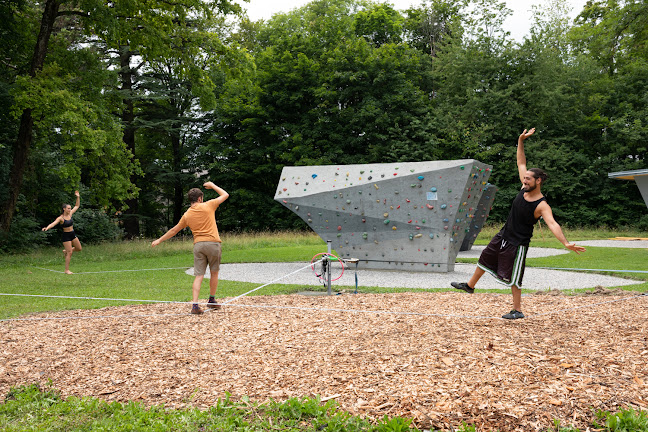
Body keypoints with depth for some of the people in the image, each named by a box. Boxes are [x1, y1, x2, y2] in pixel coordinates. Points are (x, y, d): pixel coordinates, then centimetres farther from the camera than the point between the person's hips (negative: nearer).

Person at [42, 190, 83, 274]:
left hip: (72, 234, 7)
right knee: (70, 253, -8)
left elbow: (77, 206, 12)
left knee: (79, 248, 12)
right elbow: (53, 223, -30)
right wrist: (47, 227, -48)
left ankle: (65, 251, 35)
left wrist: (78, 197, 2)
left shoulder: (70, 214, 3)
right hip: (66, 236, -7)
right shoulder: (60, 218, -15)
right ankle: (67, 270, -1)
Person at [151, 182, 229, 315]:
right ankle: (212, 301, 23)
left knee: (198, 276, 1)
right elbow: (225, 195, 12)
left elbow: (174, 230, 18)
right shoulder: (208, 206, 1)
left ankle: (195, 305, -9)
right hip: (213, 243, -2)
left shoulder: (187, 215, 10)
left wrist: (159, 240, 30)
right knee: (214, 273, 14)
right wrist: (212, 185, 24)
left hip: (198, 245, 2)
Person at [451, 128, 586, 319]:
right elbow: (521, 163, 3)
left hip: (518, 244, -8)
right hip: (503, 235, 8)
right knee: (484, 259, 20)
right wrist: (521, 141, -4)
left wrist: (566, 243, -49)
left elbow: (552, 224, -36)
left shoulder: (542, 206, -23)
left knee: (512, 277, 0)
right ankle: (470, 285, 41)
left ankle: (518, 311, 15)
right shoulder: (524, 188, -4)